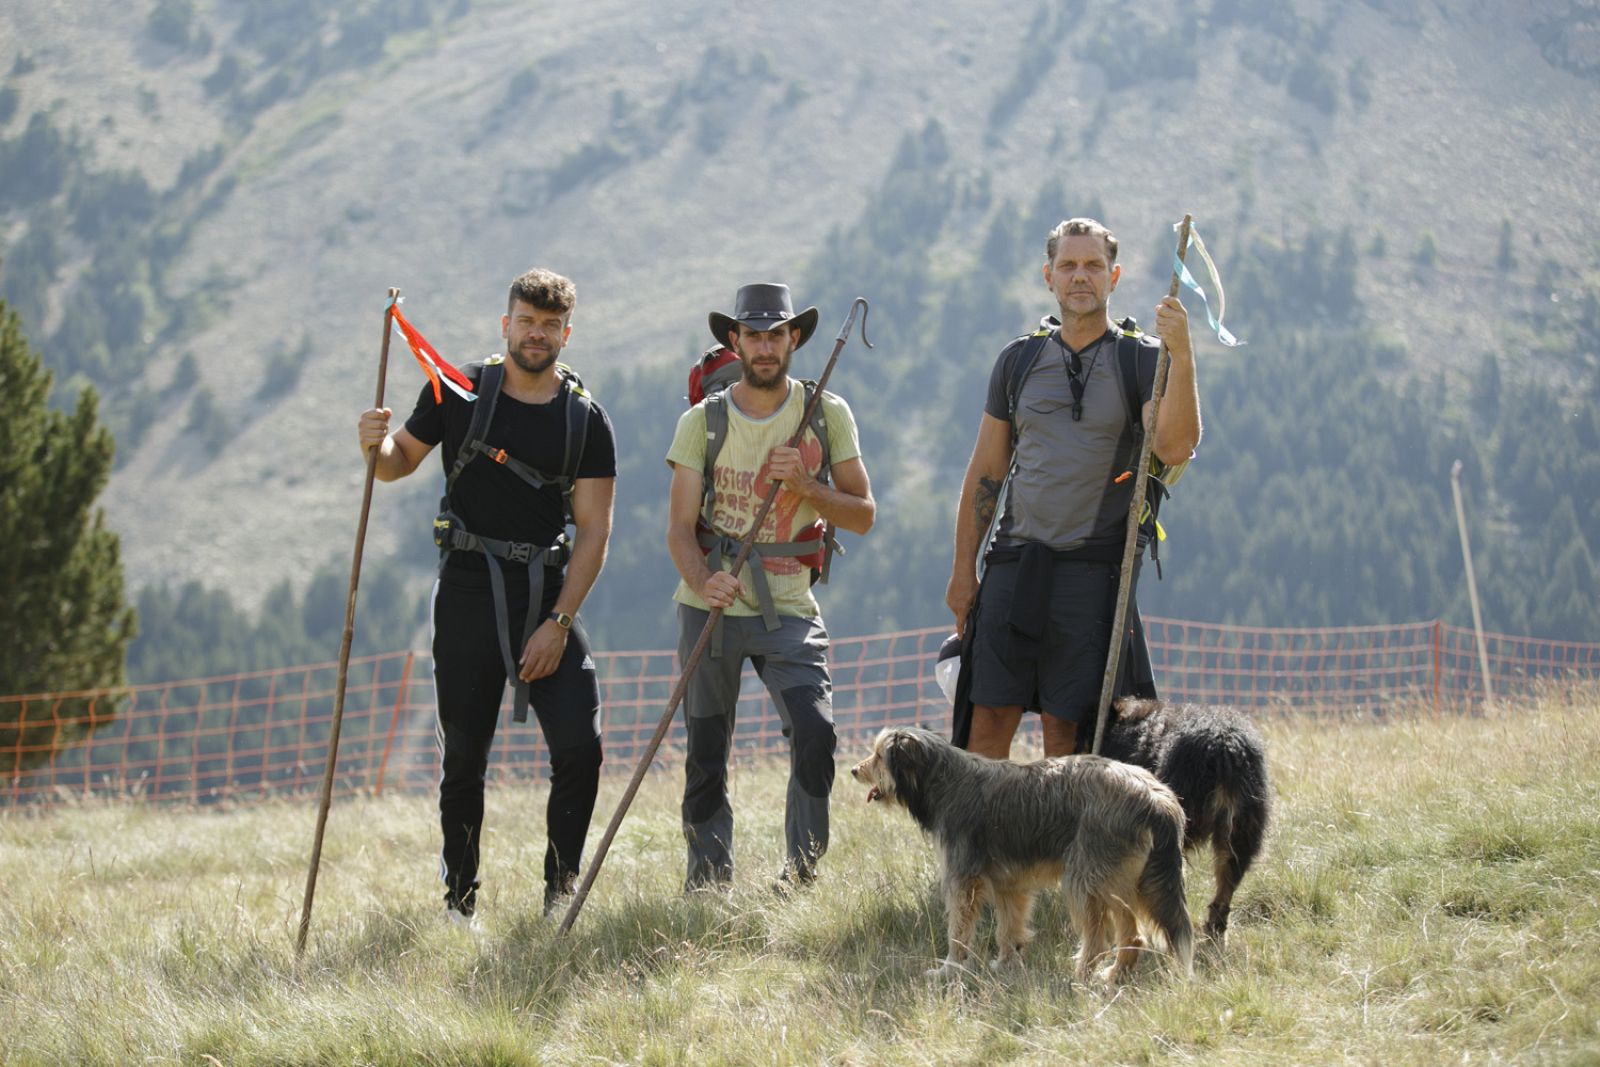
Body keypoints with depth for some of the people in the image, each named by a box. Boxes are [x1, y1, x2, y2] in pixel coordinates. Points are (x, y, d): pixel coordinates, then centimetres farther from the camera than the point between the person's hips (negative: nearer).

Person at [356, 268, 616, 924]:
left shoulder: (586, 421, 1)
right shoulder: (459, 391, 2)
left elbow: (593, 531, -1)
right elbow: (400, 463, 13)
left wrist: (559, 622, -10)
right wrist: (378, 446, -12)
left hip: (547, 593, 1)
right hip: (468, 590, 0)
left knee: (579, 746, -10)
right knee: (464, 754, 3)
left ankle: (560, 896, 2)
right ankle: (459, 900, 16)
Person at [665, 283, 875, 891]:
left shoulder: (827, 414, 1)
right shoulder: (703, 422, -1)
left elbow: (863, 515, 2)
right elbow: (680, 527, -5)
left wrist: (804, 485, -16)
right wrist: (703, 581, -26)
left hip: (787, 609, 0)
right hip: (710, 605, 1)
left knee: (815, 731, -20)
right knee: (706, 756, 5)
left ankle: (802, 874, -6)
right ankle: (707, 890, 18)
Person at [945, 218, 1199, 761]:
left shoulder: (1141, 361, 3)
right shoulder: (1019, 360, 12)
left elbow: (1174, 449, -14)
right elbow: (985, 472, 16)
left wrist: (1181, 355, -24)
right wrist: (963, 568, 11)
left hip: (1093, 569, -3)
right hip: (1015, 562, 3)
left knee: (1067, 728, -2)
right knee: (989, 720, -3)